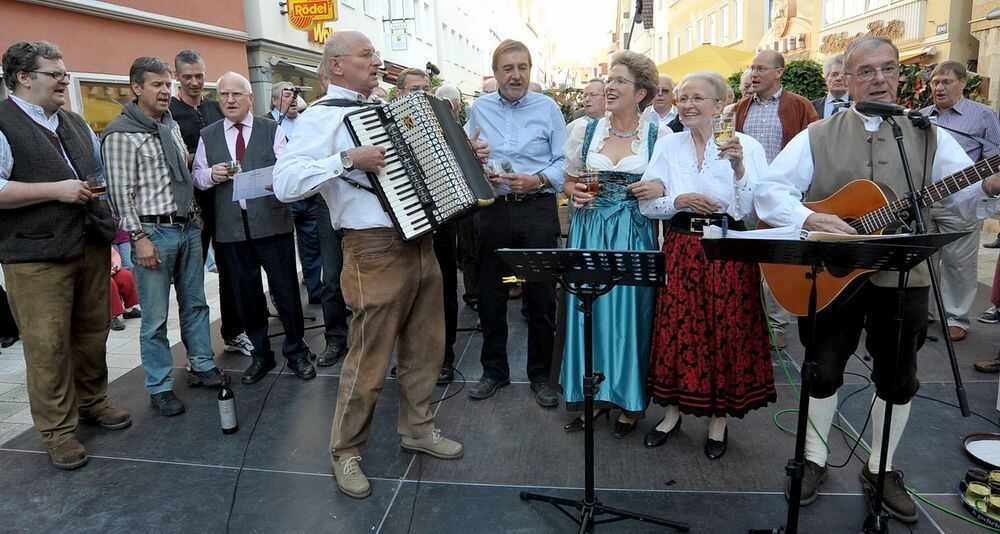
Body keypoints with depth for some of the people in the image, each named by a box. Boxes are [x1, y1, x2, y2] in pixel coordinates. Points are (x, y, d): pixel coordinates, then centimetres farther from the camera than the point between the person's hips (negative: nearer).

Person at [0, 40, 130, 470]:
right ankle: (57, 430, 12)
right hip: (37, 256, -6)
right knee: (48, 344, 0)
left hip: (91, 245, 7)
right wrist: (55, 190, -18)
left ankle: (92, 402, 31)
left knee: (92, 333, 14)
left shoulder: (76, 124, 16)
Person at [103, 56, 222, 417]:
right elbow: (121, 193, -12)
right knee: (155, 317, 1)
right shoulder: (121, 133, -9)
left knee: (195, 304, 15)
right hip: (155, 232, -7)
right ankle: (160, 387, 14)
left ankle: (202, 367, 28)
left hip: (188, 227, 7)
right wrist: (139, 238, -16)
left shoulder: (172, 125, 12)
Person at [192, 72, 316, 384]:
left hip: (272, 222, -2)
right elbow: (196, 177, 14)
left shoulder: (272, 130, 6)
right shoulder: (207, 136, 12)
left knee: (285, 289, 2)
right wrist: (211, 174, -7)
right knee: (246, 294, 11)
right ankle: (261, 354, 26)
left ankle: (296, 351, 20)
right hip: (231, 228, 3)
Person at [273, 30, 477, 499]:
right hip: (376, 251, -8)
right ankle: (346, 452, 21)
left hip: (420, 244, 8)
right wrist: (347, 159, -25)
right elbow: (284, 183, -20)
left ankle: (417, 428, 35)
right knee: (370, 360, 1)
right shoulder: (322, 116, -7)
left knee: (426, 347, 16)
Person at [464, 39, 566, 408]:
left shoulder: (547, 108, 2)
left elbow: (564, 162, -1)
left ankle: (541, 375, 19)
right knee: (490, 294, 10)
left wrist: (538, 180, -17)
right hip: (493, 210, 3)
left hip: (538, 209, -2)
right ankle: (494, 370, 26)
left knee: (541, 295, 3)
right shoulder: (479, 109, 9)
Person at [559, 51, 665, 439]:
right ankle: (594, 394, 22)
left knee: (631, 310, 3)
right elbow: (569, 182, 14)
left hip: (635, 235, -2)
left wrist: (657, 190, -11)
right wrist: (576, 193, -7)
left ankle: (629, 401, 20)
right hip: (589, 232, 2)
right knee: (589, 309, 5)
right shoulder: (584, 130, 6)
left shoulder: (659, 134, 1)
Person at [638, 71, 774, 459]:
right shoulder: (668, 145, 4)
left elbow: (752, 209, -10)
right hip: (680, 250, 2)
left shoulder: (746, 145, -2)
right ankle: (673, 410, 25)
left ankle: (719, 419, 24)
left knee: (725, 332, 5)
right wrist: (681, 201, -14)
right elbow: (647, 204, 2)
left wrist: (739, 167, -21)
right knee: (676, 329, 6)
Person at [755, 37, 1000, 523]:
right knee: (823, 371, 11)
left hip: (902, 278, 2)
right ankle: (814, 460, 29)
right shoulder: (817, 137, 1)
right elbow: (769, 190, -7)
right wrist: (811, 219, -23)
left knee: (898, 380, 12)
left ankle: (880, 469, 32)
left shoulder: (929, 136, 5)